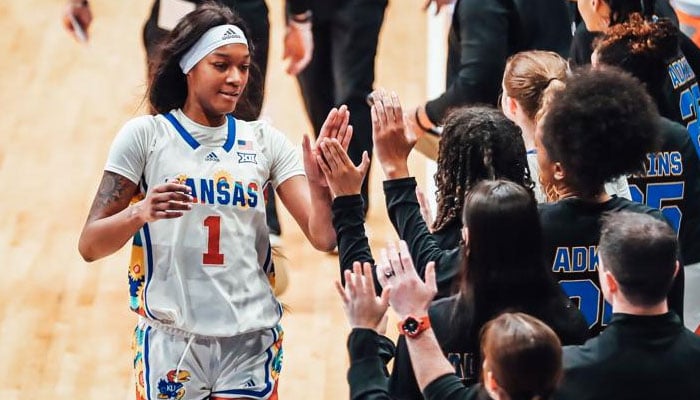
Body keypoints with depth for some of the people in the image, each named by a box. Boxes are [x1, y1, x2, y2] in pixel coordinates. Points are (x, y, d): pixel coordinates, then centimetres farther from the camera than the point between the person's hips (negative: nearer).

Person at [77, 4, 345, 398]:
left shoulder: (265, 141, 6)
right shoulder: (146, 135, -1)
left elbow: (324, 237, -2)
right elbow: (89, 245, -5)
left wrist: (319, 182, -21)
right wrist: (140, 212, -24)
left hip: (253, 344, 2)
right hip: (171, 341, -2)